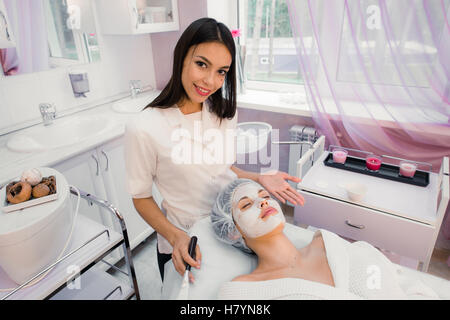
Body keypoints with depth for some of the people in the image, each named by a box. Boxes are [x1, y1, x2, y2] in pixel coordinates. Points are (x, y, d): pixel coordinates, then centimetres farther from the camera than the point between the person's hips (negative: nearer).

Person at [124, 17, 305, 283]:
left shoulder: (225, 112, -5)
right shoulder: (143, 129, -22)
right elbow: (141, 197, -11)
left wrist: (260, 178, -10)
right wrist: (176, 237, -24)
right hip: (184, 245, -4)